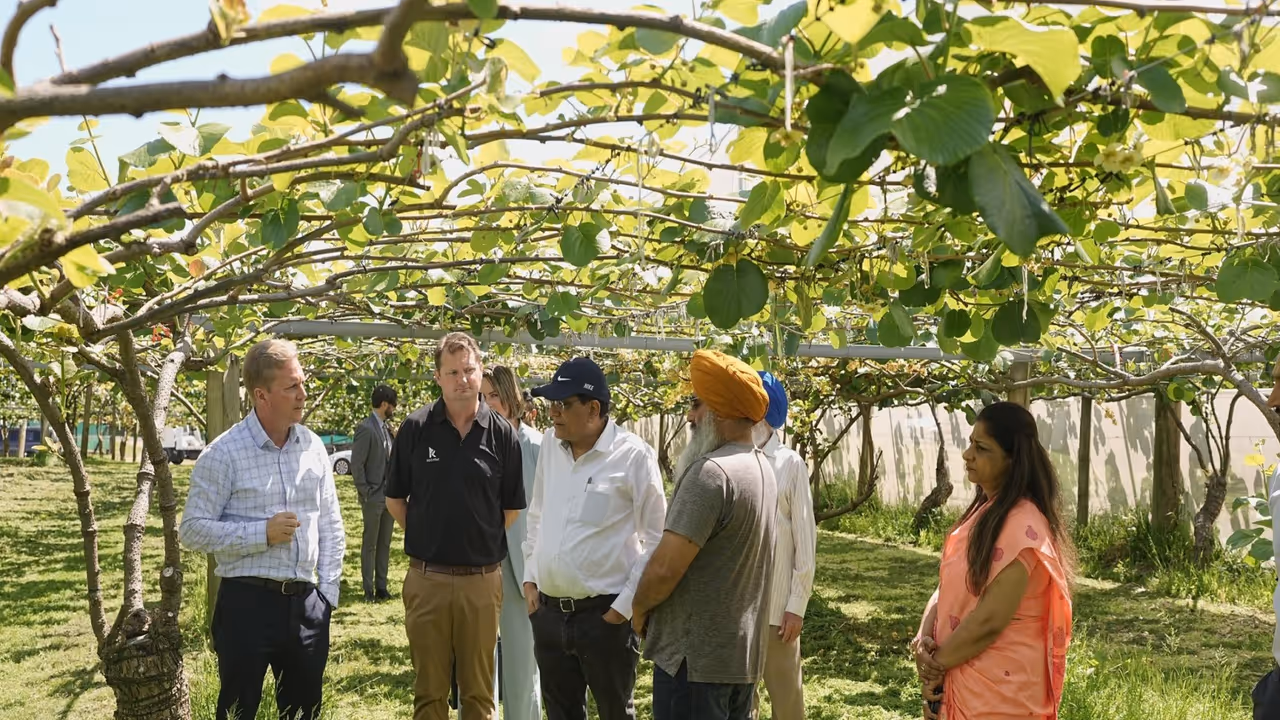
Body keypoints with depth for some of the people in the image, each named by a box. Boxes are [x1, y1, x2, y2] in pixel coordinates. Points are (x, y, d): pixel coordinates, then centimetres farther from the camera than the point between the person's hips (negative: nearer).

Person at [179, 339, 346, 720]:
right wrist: (262, 534, -17)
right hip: (248, 602, -5)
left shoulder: (313, 447, 6)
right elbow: (193, 529, -10)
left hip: (306, 603, 5)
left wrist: (328, 592, 6)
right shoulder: (224, 453, -10)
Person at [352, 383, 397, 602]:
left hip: (388, 496, 7)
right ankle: (369, 590, 6)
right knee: (369, 545, 1)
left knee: (384, 544, 10)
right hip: (373, 498, -7)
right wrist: (365, 492, -14)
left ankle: (381, 587, 16)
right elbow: (356, 464, -14)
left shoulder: (385, 428, 12)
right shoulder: (366, 428, -12)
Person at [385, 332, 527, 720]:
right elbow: (395, 499, 6)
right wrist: (426, 537, 3)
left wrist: (483, 542, 4)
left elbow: (512, 508, 6)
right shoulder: (415, 428, -3)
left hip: (482, 581, 0)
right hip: (427, 579, 0)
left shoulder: (502, 434, -2)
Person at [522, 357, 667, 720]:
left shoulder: (634, 455, -12)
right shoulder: (550, 444, 5)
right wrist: (530, 578, 10)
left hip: (605, 614, -5)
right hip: (547, 611, 5)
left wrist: (625, 606, -11)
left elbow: (656, 538, -9)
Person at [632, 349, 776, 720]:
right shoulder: (762, 467, 10)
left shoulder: (711, 472, -20)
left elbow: (665, 568, -22)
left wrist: (639, 609, -3)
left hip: (696, 656, -9)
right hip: (743, 652, 9)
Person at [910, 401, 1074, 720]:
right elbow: (947, 587, 8)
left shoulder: (1021, 525, -21)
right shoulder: (982, 512, 8)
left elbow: (989, 621, -23)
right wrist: (923, 639, -9)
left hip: (999, 690, -8)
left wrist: (936, 662, -10)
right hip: (962, 680, 8)